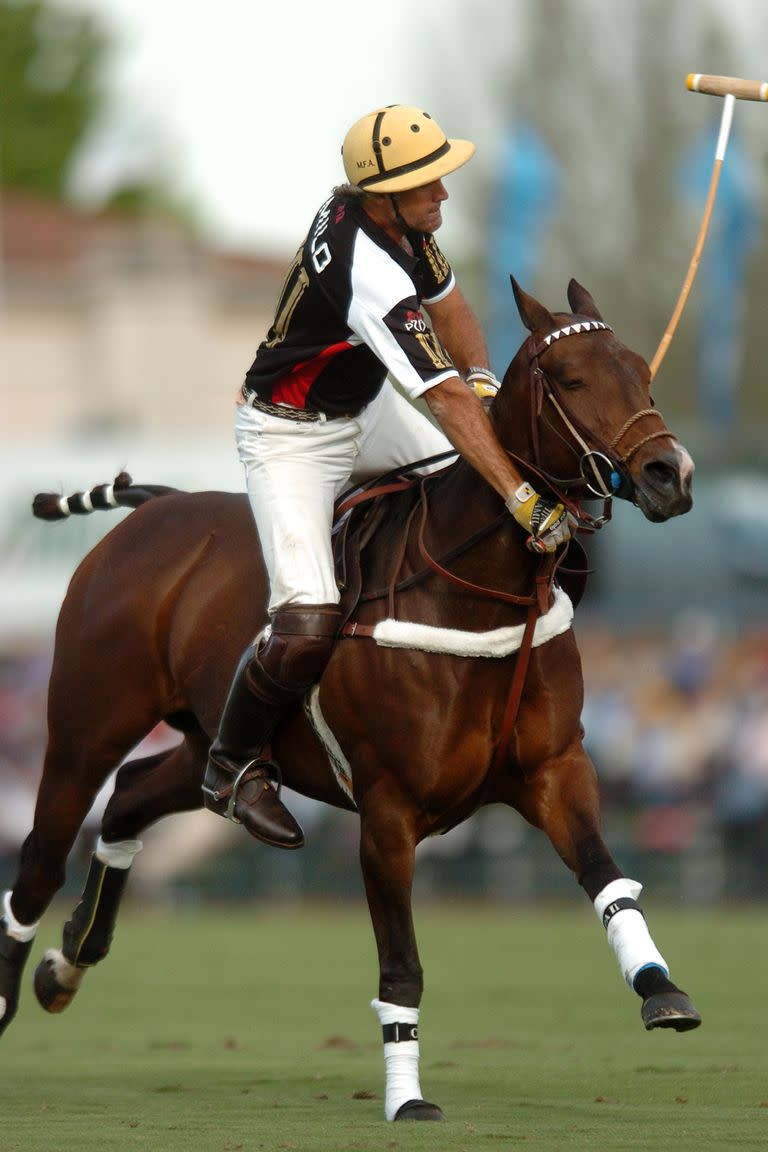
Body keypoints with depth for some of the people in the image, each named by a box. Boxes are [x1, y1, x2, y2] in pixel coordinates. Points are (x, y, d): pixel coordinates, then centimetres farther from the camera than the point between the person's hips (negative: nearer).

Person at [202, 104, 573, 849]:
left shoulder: (397, 219, -8)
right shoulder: (367, 271, -35)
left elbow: (447, 303, 11)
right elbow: (445, 399, -39)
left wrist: (484, 381, -8)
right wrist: (524, 501, -42)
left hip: (365, 412, 9)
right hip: (291, 437, -9)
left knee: (478, 489, -2)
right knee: (308, 626, -19)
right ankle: (234, 765, 3)